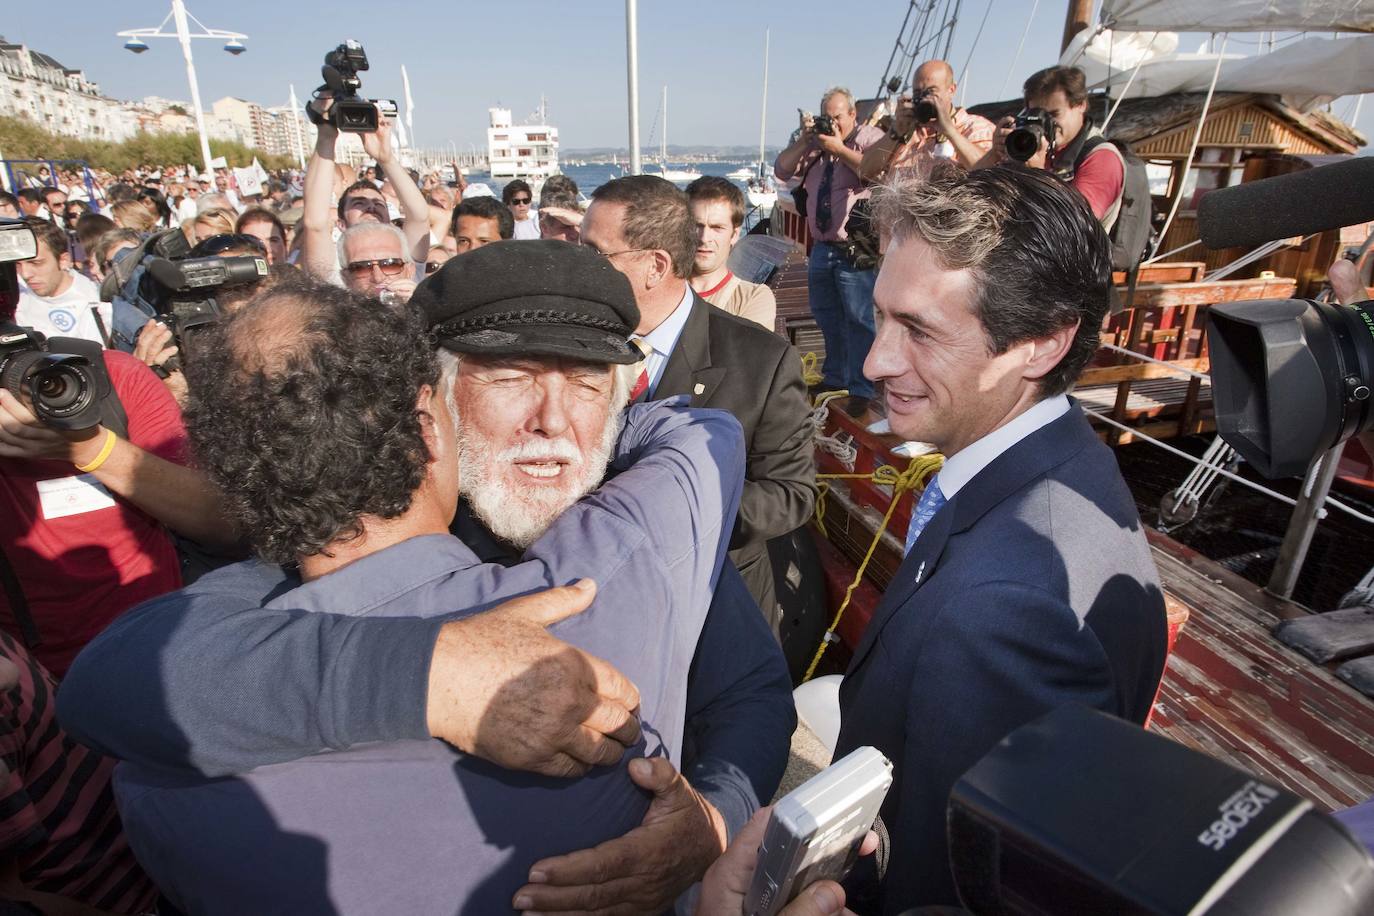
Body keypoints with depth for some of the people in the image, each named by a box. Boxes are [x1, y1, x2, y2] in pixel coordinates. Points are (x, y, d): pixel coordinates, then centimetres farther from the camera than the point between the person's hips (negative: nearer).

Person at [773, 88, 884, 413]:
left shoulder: (870, 137, -1)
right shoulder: (816, 144, 16)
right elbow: (781, 171, 12)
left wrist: (840, 148, -16)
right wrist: (804, 141, -1)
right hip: (822, 247, 7)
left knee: (858, 320, -9)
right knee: (827, 319, 15)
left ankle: (860, 390, -4)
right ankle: (835, 378, 30)